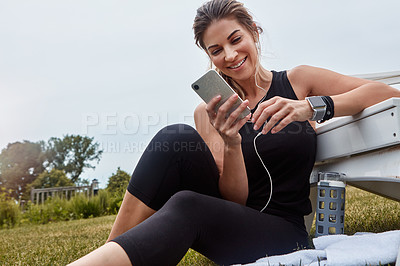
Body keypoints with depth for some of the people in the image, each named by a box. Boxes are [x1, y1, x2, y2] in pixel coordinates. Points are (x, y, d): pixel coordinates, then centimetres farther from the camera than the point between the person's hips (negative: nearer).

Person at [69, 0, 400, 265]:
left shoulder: (297, 81, 2)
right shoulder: (210, 113, 5)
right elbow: (236, 198, -3)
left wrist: (311, 106, -22)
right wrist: (231, 144, -24)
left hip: (283, 234, -2)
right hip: (230, 219, 2)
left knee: (186, 207, -34)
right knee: (175, 139, -25)